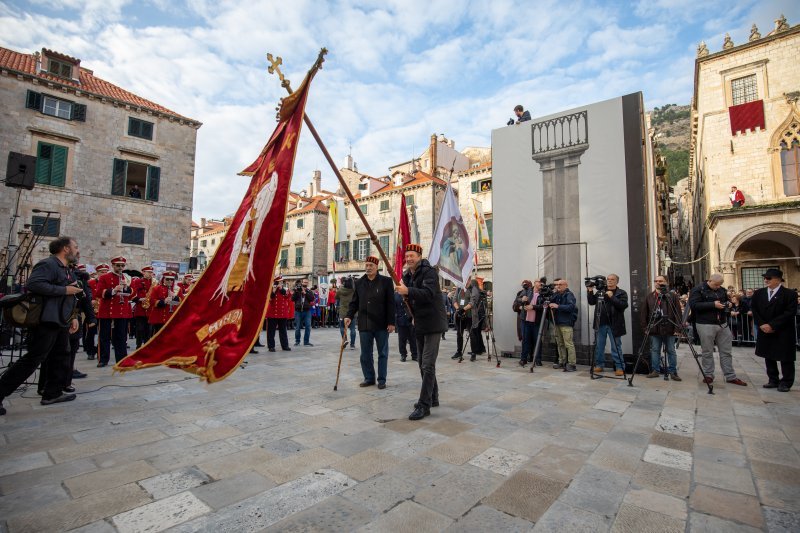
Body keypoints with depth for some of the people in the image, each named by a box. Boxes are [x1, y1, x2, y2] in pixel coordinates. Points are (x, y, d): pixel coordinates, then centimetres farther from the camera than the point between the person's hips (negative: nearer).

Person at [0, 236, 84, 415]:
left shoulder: (66, 270, 18)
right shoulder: (47, 264, -11)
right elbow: (33, 284, -28)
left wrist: (73, 317, 14)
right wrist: (64, 290, -22)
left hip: (61, 322, 10)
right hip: (46, 322, -10)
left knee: (61, 357, 12)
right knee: (32, 359, -5)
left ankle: (52, 393, 20)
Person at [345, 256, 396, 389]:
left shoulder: (386, 281, -2)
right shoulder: (359, 282, 9)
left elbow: (391, 303, -5)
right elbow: (354, 302, 12)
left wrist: (391, 322, -10)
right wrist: (349, 316, -5)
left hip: (381, 324, -3)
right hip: (364, 324, 3)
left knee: (382, 353, 8)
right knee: (365, 354, 9)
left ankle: (382, 379, 19)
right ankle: (369, 378, 24)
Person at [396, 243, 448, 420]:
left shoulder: (429, 271, -13)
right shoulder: (407, 276, 10)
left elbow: (428, 293, -30)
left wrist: (407, 291, -41)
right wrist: (413, 317, 1)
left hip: (433, 323, -8)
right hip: (419, 324, 9)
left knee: (428, 365, -9)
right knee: (422, 363, 15)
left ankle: (424, 405, -2)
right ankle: (433, 397, 29)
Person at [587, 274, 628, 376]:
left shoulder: (622, 293, 1)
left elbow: (623, 305, -13)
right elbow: (591, 302, 10)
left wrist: (611, 297, -19)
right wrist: (590, 291, -1)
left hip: (614, 325, -4)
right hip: (600, 324, 4)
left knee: (616, 347, 1)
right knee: (599, 346, 9)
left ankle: (619, 367, 10)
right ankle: (599, 365, 20)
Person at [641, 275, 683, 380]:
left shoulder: (673, 296, 1)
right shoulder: (649, 297, 7)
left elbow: (678, 313, -3)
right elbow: (644, 313, 7)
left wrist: (677, 327, -9)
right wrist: (645, 327, 2)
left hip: (669, 329, -2)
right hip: (654, 329, 2)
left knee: (671, 351, 7)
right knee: (654, 350, 8)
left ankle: (673, 372, 15)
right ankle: (655, 371, 16)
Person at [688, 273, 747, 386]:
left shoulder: (722, 290, 12)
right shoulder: (698, 290, -8)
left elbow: (727, 301, 24)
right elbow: (694, 305, -18)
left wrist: (728, 304, -1)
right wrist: (713, 305, -23)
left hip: (723, 324, 6)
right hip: (705, 325, -6)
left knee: (726, 351, 10)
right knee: (707, 352, 4)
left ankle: (730, 376, 19)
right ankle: (708, 375, 15)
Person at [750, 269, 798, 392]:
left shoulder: (790, 294, -8)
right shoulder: (758, 293, 5)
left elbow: (790, 313, -13)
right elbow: (754, 310, 5)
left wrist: (772, 325, -18)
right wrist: (761, 324, -8)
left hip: (783, 333, -4)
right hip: (765, 331, 4)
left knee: (786, 358, 4)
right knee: (768, 357, 11)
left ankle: (786, 382, 16)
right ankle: (773, 380, 22)